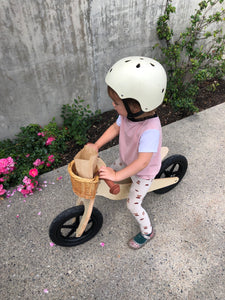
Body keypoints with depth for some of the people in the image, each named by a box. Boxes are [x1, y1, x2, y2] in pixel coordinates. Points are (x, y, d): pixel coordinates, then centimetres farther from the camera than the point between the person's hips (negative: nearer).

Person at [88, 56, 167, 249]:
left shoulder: (150, 129, -43)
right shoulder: (128, 114, -21)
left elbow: (142, 161, -43)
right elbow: (115, 128, -4)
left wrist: (117, 176, -41)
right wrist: (96, 146, -9)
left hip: (143, 171, -7)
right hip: (126, 160, 7)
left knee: (133, 205, 5)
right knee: (109, 171, 23)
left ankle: (147, 232, 33)